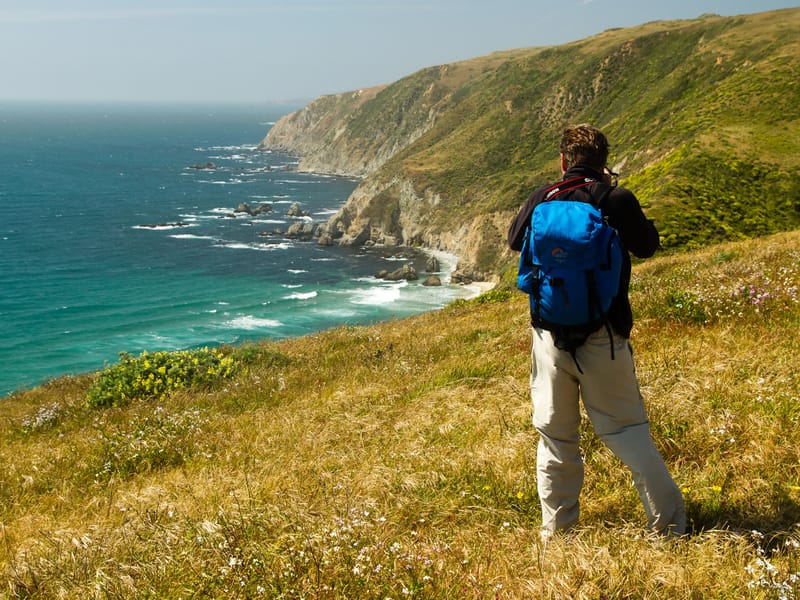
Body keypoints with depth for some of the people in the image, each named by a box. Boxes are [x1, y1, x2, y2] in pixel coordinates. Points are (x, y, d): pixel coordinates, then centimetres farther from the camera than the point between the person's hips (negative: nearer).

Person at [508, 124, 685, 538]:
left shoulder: (543, 199, -1)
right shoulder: (619, 201, -7)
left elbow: (515, 240, 18)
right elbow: (647, 247, 10)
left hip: (551, 336, 1)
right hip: (605, 336, -1)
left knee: (555, 433, 12)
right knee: (626, 429, 6)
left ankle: (557, 529, 19)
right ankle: (668, 523, 4)